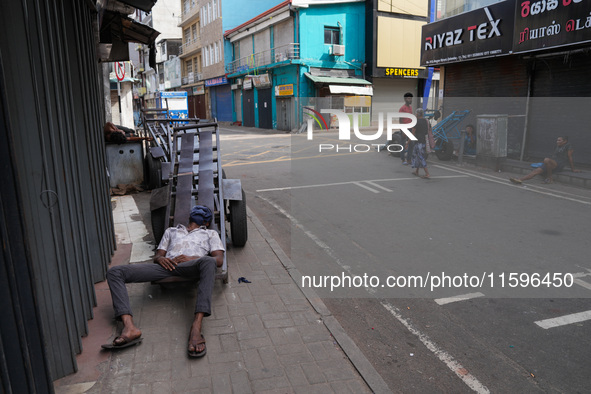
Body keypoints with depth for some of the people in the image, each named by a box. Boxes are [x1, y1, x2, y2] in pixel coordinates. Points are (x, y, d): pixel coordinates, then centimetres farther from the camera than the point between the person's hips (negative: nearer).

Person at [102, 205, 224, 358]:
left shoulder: (210, 233, 31)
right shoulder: (171, 231, 40)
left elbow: (219, 259, 13)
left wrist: (192, 258, -6)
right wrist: (160, 258, 1)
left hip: (190, 266, -3)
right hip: (167, 265, 3)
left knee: (208, 262, -41)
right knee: (115, 272, -17)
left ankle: (196, 328, -51)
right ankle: (129, 328, -36)